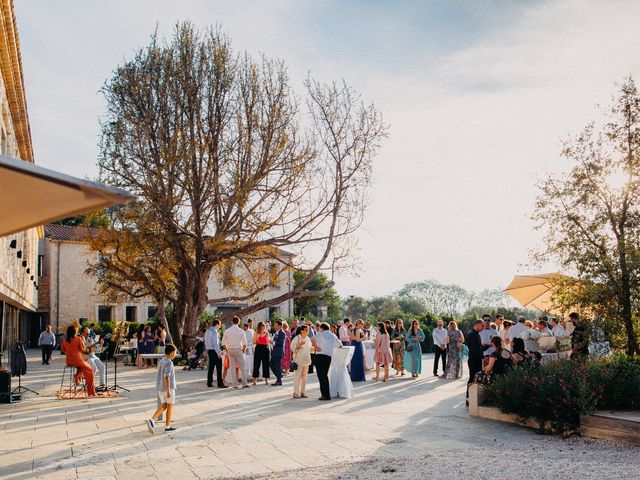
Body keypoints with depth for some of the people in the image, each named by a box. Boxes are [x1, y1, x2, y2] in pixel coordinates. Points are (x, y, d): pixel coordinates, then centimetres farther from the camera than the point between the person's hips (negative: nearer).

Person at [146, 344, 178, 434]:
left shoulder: (160, 361, 11)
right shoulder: (169, 363, -16)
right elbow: (167, 376, -23)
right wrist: (168, 390, -25)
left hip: (160, 387, 8)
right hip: (168, 387, -8)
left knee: (164, 405, 14)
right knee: (170, 406, 6)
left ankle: (152, 420, -3)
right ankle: (167, 426, 13)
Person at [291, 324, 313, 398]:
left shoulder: (308, 339, 14)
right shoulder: (296, 338, -8)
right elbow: (292, 348, -12)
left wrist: (311, 349, 6)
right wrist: (300, 344, -22)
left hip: (306, 360, 7)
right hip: (299, 360, -7)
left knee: (304, 376, 8)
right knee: (297, 377, -8)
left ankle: (302, 392, 14)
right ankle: (296, 393, -3)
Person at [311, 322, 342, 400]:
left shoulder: (320, 334, 0)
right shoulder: (333, 336, 16)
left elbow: (313, 340, -19)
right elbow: (340, 346, 20)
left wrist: (316, 347, -7)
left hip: (320, 355, -5)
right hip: (329, 356, 5)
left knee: (321, 375, -3)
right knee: (325, 375, 16)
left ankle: (325, 395, -8)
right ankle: (327, 394, 15)